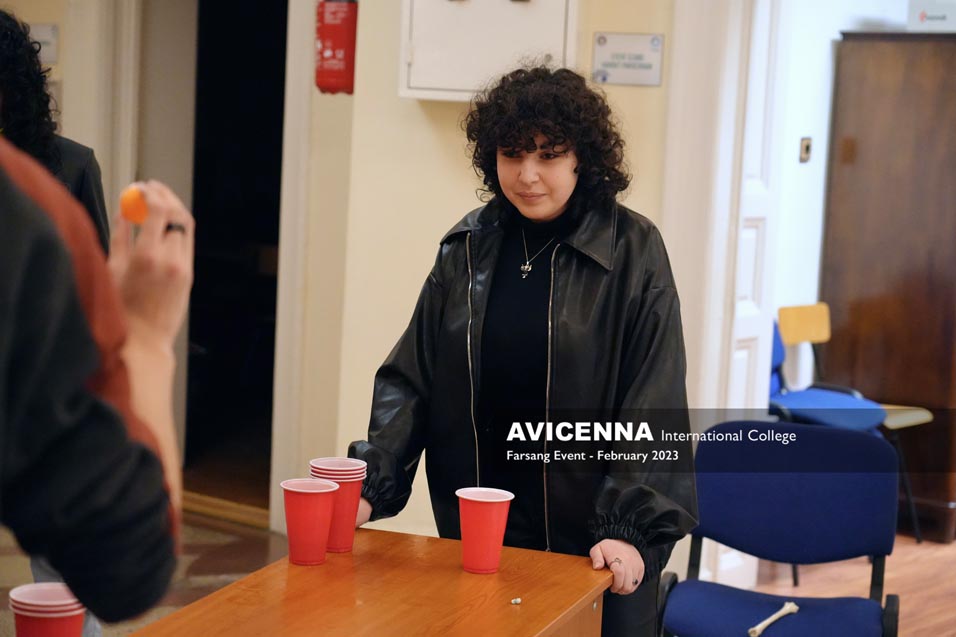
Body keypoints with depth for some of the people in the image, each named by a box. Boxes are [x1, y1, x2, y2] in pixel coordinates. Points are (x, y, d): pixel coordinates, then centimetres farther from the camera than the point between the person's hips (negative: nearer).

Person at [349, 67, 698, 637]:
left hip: (592, 549, -3)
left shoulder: (633, 251, -8)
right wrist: (370, 486, -9)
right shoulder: (467, 247, 3)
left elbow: (653, 408, -11)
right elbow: (411, 381, 3)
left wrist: (632, 527, -19)